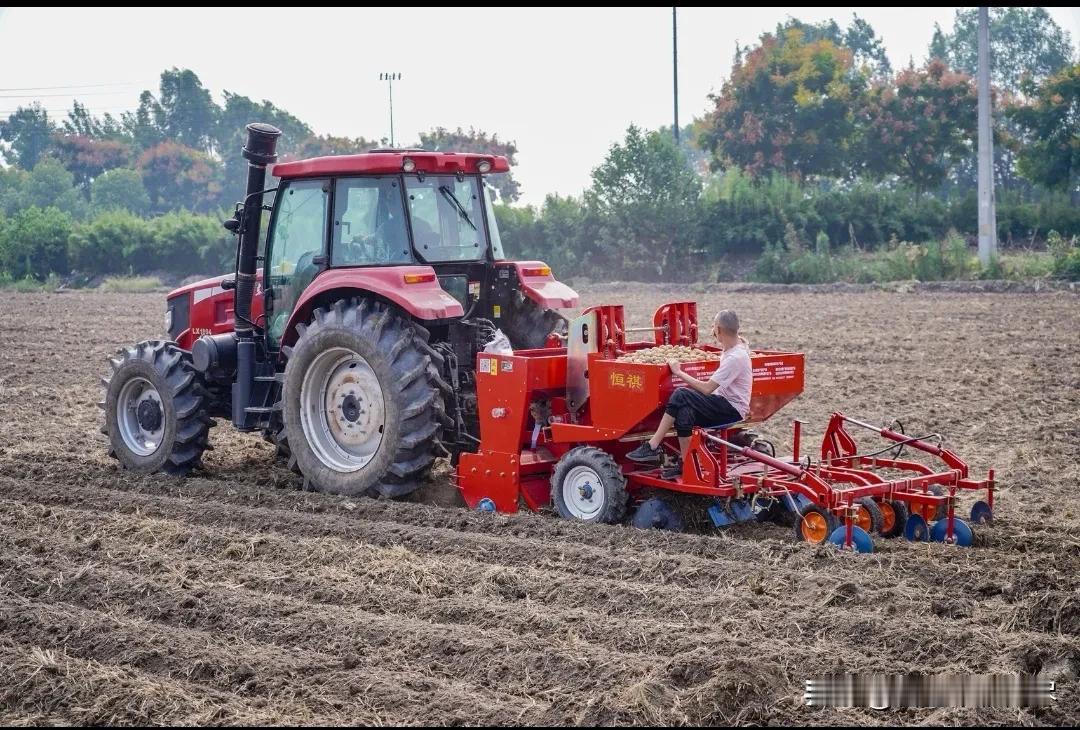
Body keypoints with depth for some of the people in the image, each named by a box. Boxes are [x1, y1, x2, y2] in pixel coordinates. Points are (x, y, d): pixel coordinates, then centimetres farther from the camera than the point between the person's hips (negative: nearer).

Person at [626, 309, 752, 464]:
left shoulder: (735, 357, -20)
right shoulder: (738, 344, 9)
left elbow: (707, 388, -21)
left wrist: (679, 373, -14)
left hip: (733, 410, -9)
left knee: (681, 395, -22)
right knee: (684, 412, -16)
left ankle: (652, 447, -20)